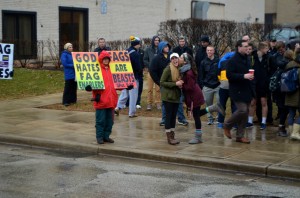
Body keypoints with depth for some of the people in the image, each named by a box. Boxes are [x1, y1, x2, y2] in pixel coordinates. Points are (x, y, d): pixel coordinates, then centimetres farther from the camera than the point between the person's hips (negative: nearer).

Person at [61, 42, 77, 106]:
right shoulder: (64, 54, -7)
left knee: (74, 87, 10)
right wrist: (73, 65, -17)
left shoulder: (72, 54, 13)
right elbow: (64, 63, -16)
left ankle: (73, 100, 19)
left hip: (74, 73, 7)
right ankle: (65, 101, -3)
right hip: (68, 74, -7)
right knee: (68, 88, -6)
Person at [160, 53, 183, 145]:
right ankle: (169, 137, 4)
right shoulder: (168, 69, -13)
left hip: (176, 96, 6)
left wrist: (180, 84, -3)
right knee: (168, 116, -1)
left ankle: (172, 136, 18)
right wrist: (175, 84, -20)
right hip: (168, 96, -6)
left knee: (174, 116, 11)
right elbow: (162, 82, -15)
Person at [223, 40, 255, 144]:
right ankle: (227, 125, 9)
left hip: (246, 90, 8)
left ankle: (240, 136, 15)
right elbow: (229, 75, -20)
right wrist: (243, 76, -25)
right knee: (242, 110, -16)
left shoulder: (246, 59, 14)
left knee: (245, 112, 7)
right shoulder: (233, 60, -13)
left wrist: (250, 76, 10)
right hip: (237, 91, -8)